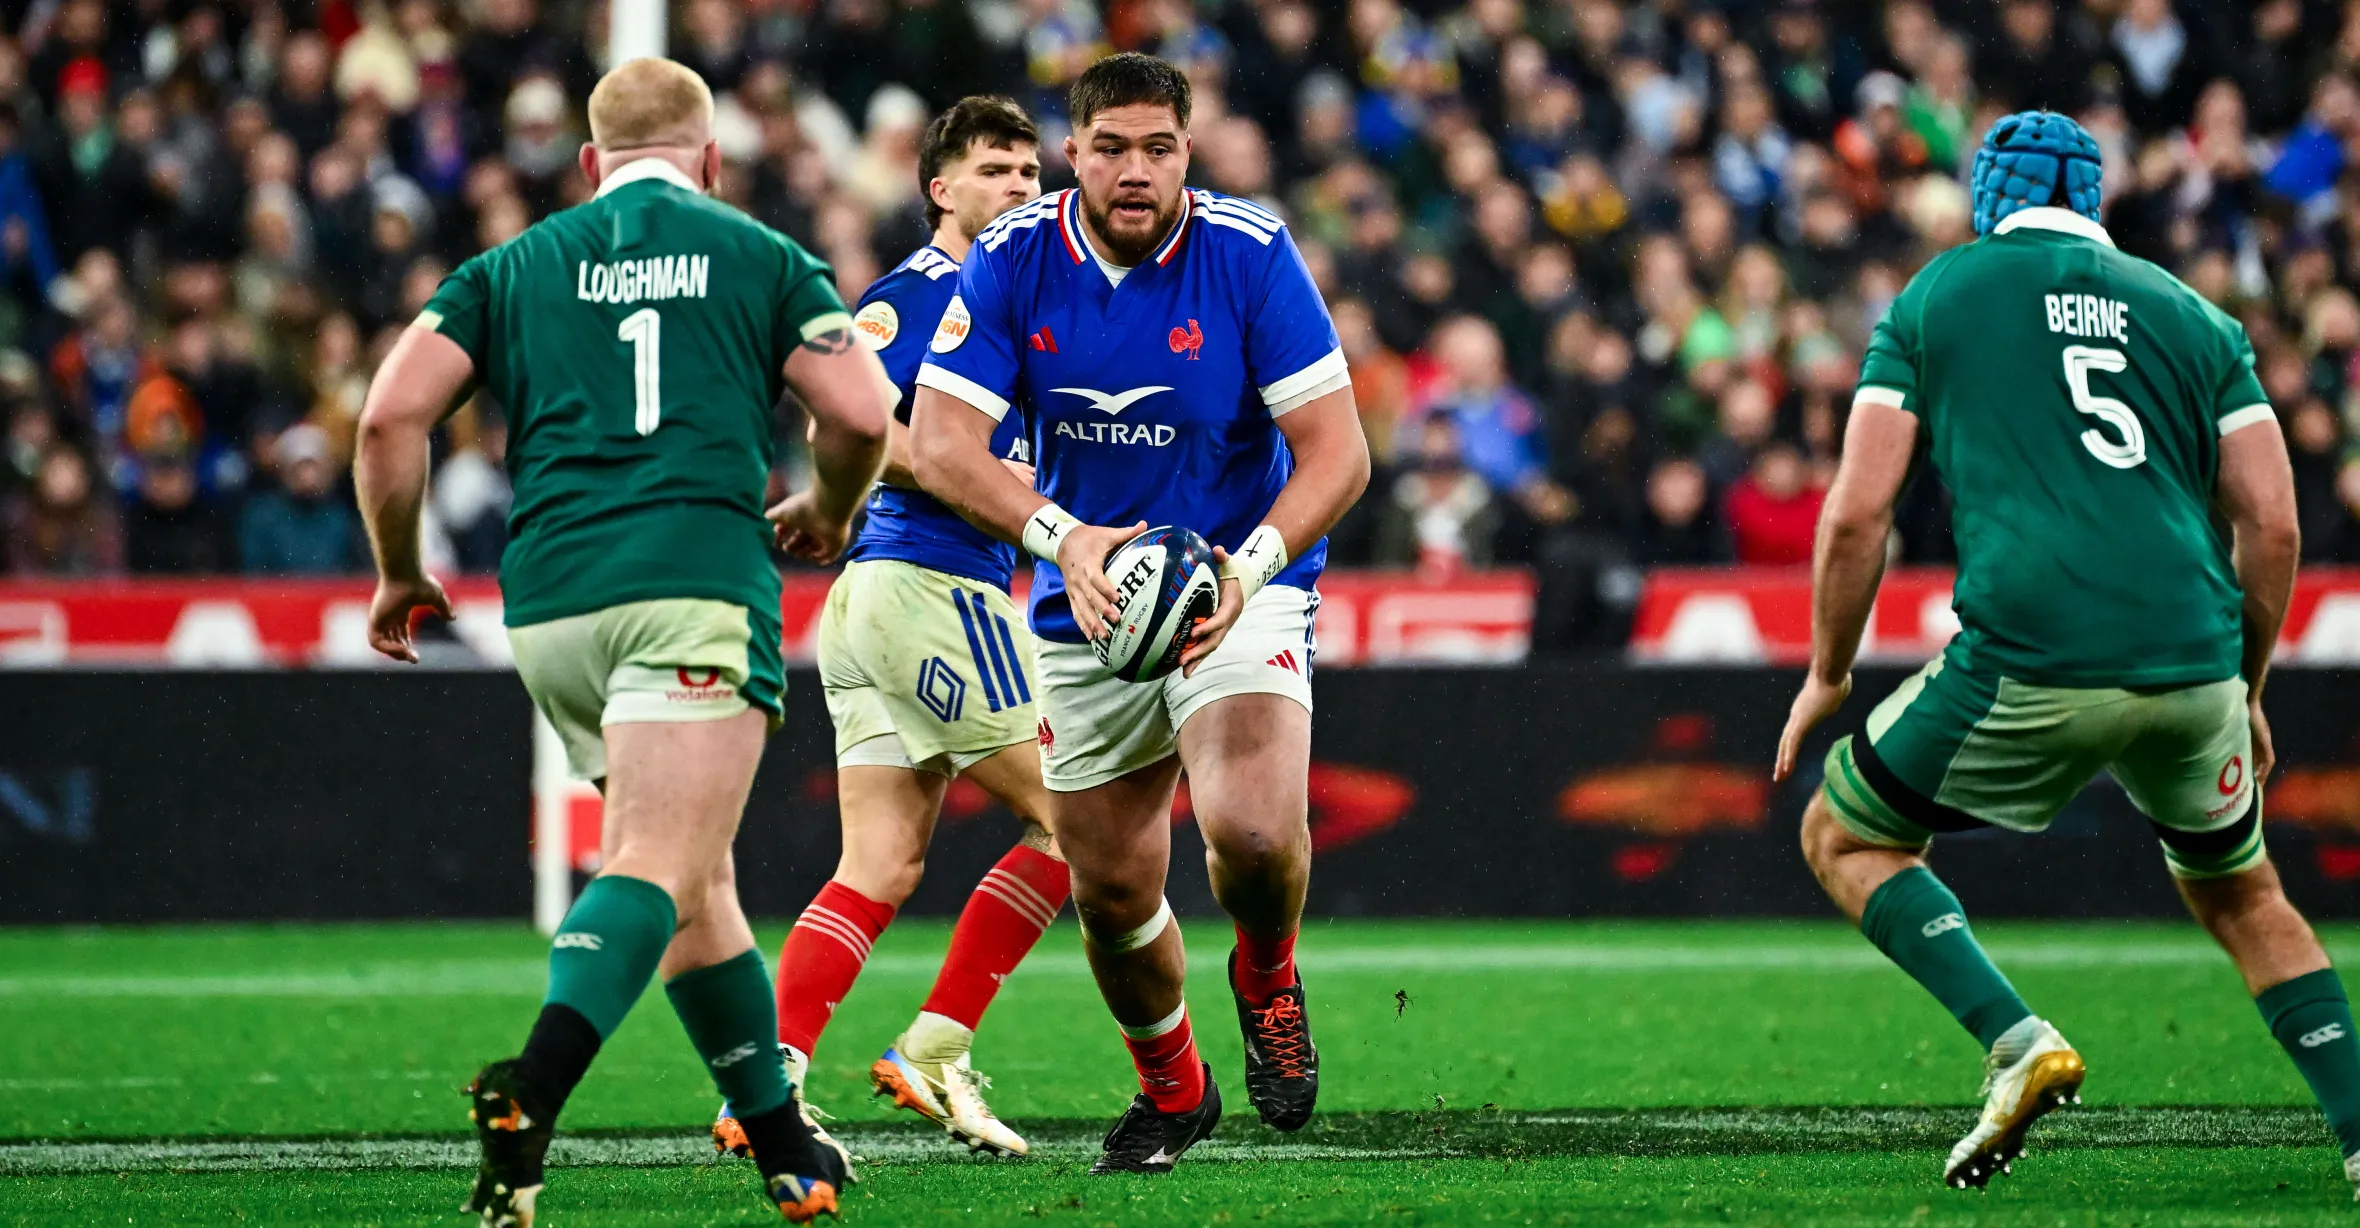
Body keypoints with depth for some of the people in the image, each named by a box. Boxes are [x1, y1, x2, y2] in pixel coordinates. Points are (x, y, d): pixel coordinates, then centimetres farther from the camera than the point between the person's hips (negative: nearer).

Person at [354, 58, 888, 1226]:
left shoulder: (514, 265, 18)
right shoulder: (762, 257, 13)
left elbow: (392, 414, 8)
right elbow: (859, 417, 5)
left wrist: (400, 575, 20)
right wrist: (826, 515, 26)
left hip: (549, 603, 4)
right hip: (695, 585, -4)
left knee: (697, 876, 18)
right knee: (663, 872, -15)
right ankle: (529, 1094, -39)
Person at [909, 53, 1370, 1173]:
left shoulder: (1250, 254, -16)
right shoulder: (1013, 260, -11)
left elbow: (1337, 451, -16)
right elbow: (940, 442, -17)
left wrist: (1251, 568, -33)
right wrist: (1064, 538, -33)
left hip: (1240, 586, -3)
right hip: (1084, 610, 3)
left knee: (1253, 831, -27)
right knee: (1110, 890, 7)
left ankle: (1266, 980, 8)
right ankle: (1171, 1085, 37)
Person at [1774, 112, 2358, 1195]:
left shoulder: (1935, 298, 12)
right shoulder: (2191, 314, 18)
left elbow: (1858, 512, 4)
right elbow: (2271, 524, 12)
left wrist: (1826, 675, 17)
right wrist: (2244, 688, 24)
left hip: (2030, 662, -3)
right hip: (2192, 659, 3)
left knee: (1845, 838, 16)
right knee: (2242, 896, 25)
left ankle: (2018, 1042, -3)